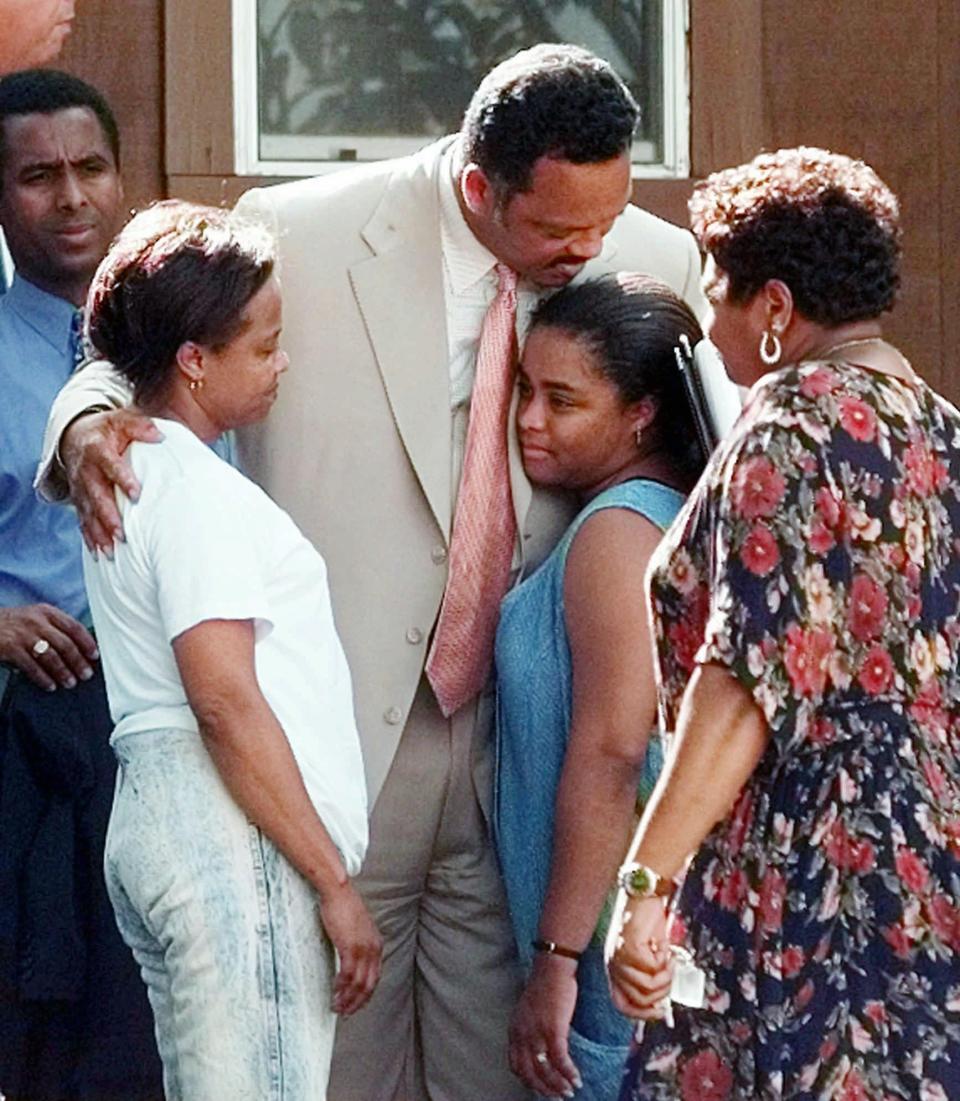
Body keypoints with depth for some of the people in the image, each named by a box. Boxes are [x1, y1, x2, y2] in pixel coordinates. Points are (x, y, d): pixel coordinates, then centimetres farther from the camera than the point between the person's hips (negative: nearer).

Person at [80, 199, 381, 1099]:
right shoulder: (198, 490, -13)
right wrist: (333, 883, -17)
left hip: (157, 815, 10)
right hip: (233, 838, -10)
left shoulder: (132, 471, 17)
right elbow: (227, 702, -19)